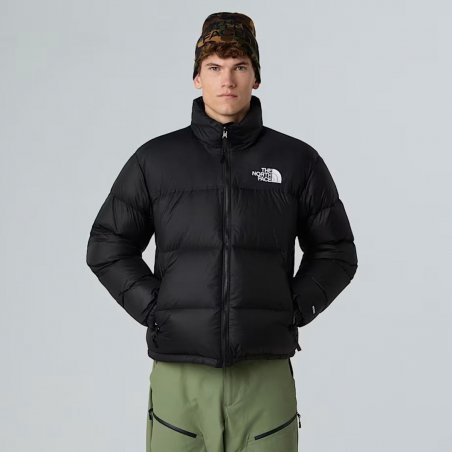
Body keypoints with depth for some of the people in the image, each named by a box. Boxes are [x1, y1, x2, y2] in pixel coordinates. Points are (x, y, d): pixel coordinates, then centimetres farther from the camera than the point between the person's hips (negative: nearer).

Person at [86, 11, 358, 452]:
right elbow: (107, 246, 12)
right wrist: (153, 309, 2)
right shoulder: (155, 159, 5)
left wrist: (293, 311, 2)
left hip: (266, 376, 0)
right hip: (178, 376, 0)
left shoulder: (298, 161, 5)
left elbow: (336, 252, 13)